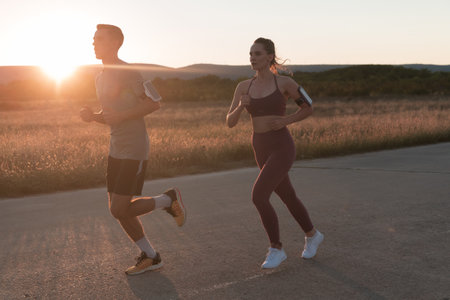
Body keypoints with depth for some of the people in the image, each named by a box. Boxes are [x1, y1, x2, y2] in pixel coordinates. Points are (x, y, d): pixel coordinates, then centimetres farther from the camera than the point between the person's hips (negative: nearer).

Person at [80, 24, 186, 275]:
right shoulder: (101, 79, 14)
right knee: (118, 210, 8)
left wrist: (122, 116, -23)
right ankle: (150, 256, 20)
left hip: (135, 151, -9)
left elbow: (154, 104, -15)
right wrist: (91, 116, 1)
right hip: (117, 150, 9)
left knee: (121, 210, -11)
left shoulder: (128, 72, -13)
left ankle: (169, 199, 10)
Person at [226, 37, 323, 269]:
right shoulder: (243, 86, 5)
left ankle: (276, 248, -1)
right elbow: (230, 122, 2)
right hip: (261, 150, 6)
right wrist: (240, 106, -19)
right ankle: (312, 235, 44)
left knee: (258, 196, -20)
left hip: (282, 148, -6)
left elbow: (308, 109, 5)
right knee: (288, 199, 18)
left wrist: (285, 121, -12)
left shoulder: (285, 82, -5)